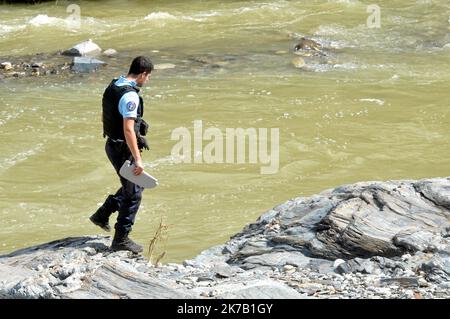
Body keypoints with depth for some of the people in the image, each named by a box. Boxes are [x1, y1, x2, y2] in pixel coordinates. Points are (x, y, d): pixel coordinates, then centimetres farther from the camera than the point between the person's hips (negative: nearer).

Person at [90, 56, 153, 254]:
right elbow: (128, 130, -30)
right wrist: (137, 159, -29)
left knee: (133, 186, 24)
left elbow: (104, 117, 18)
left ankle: (102, 215, 27)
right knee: (133, 194, 2)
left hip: (112, 145, 9)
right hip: (123, 149, -9)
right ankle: (121, 239, 8)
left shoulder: (113, 87, 6)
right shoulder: (130, 96, -24)